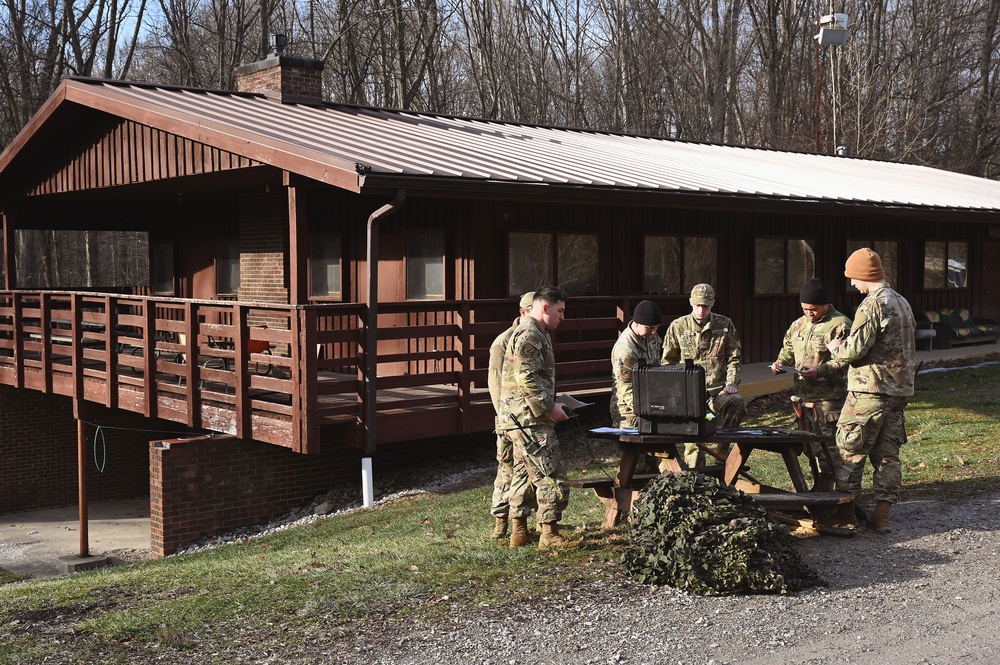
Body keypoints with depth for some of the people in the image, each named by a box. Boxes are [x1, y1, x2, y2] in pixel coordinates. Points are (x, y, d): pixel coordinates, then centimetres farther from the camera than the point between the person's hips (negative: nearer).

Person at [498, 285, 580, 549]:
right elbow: (526, 379, -23)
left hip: (523, 419, 11)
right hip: (529, 419, -11)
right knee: (550, 475, -7)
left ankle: (519, 531, 21)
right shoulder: (529, 335, -15)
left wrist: (551, 403, 20)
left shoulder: (536, 334, 20)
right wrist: (549, 407, -18)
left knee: (524, 473, 15)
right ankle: (549, 534, -4)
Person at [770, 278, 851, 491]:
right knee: (812, 447, 14)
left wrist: (819, 371, -26)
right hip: (804, 397, 8)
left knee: (828, 446, -7)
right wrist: (780, 364, 6)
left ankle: (822, 489, -3)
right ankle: (820, 489, 23)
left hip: (829, 399, -8)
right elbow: (788, 351, 27)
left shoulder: (839, 325, -9)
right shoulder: (798, 325, 16)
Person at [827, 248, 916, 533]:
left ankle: (846, 511, 7)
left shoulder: (872, 304, -15)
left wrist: (835, 347, 2)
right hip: (900, 389, 8)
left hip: (870, 390, -8)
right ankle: (882, 514, 10)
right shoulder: (902, 303, 15)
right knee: (888, 452, 9)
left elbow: (854, 350, -18)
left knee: (850, 450, 2)